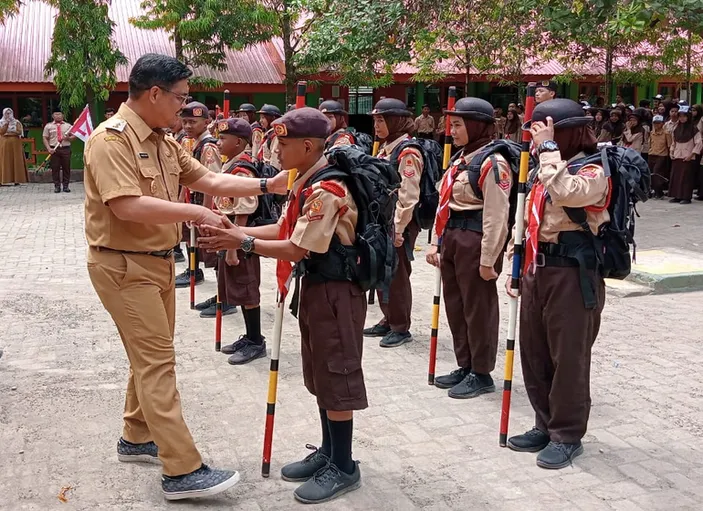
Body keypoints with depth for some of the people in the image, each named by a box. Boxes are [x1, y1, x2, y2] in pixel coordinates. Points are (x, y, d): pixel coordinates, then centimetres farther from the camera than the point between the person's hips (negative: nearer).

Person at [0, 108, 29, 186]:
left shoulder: (16, 122, 8)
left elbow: (19, 132, -3)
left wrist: (9, 133, -9)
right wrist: (6, 123, -9)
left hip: (15, 144, 0)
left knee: (16, 161, -4)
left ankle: (16, 179, -5)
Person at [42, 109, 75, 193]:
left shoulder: (68, 125, 12)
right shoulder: (48, 126, 9)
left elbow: (74, 136, 14)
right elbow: (45, 138, 6)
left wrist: (68, 138, -9)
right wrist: (49, 148, -7)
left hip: (65, 149, 1)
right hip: (54, 150, -1)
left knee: (66, 168, 0)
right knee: (55, 168, -1)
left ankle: (66, 186, 8)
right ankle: (57, 186, 5)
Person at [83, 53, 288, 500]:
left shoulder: (163, 141, 11)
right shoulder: (111, 139, -17)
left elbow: (209, 180, 11)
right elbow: (127, 206, -28)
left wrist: (266, 186, 4)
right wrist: (194, 212, -24)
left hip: (158, 261, 9)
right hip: (124, 266, -9)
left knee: (151, 356, 18)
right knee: (158, 362, -10)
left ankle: (137, 438, 34)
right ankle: (183, 470, -6)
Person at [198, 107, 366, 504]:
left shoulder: (325, 191, -23)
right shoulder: (309, 184, 9)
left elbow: (296, 250, -23)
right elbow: (285, 229, 11)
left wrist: (244, 243, -16)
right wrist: (239, 232, 1)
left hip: (336, 291, -10)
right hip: (316, 287, 10)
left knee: (337, 379, 0)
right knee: (321, 376, 18)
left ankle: (344, 467, 14)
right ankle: (328, 452, 32)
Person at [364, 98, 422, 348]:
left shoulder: (407, 152, -16)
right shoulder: (385, 148, 13)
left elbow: (407, 196, -21)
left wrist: (397, 229, -21)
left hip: (398, 224, -9)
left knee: (397, 276, 0)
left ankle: (401, 328, 11)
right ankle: (388, 321, 28)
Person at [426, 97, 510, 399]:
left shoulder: (492, 163, -15)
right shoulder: (459, 160, 14)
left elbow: (496, 217, -18)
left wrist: (488, 259, -19)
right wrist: (435, 242, 15)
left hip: (476, 239, -9)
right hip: (452, 237, 9)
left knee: (478, 308, 2)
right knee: (455, 304, 15)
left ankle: (481, 374, 15)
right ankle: (465, 366, 29)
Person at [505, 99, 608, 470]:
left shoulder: (592, 171, -11)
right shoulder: (542, 171, 14)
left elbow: (565, 193, -33)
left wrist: (549, 148, -24)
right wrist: (517, 267, 17)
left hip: (572, 275, -8)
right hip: (537, 269, 9)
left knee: (568, 357, 1)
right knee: (534, 352, 14)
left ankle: (568, 436, 15)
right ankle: (546, 425, 29)